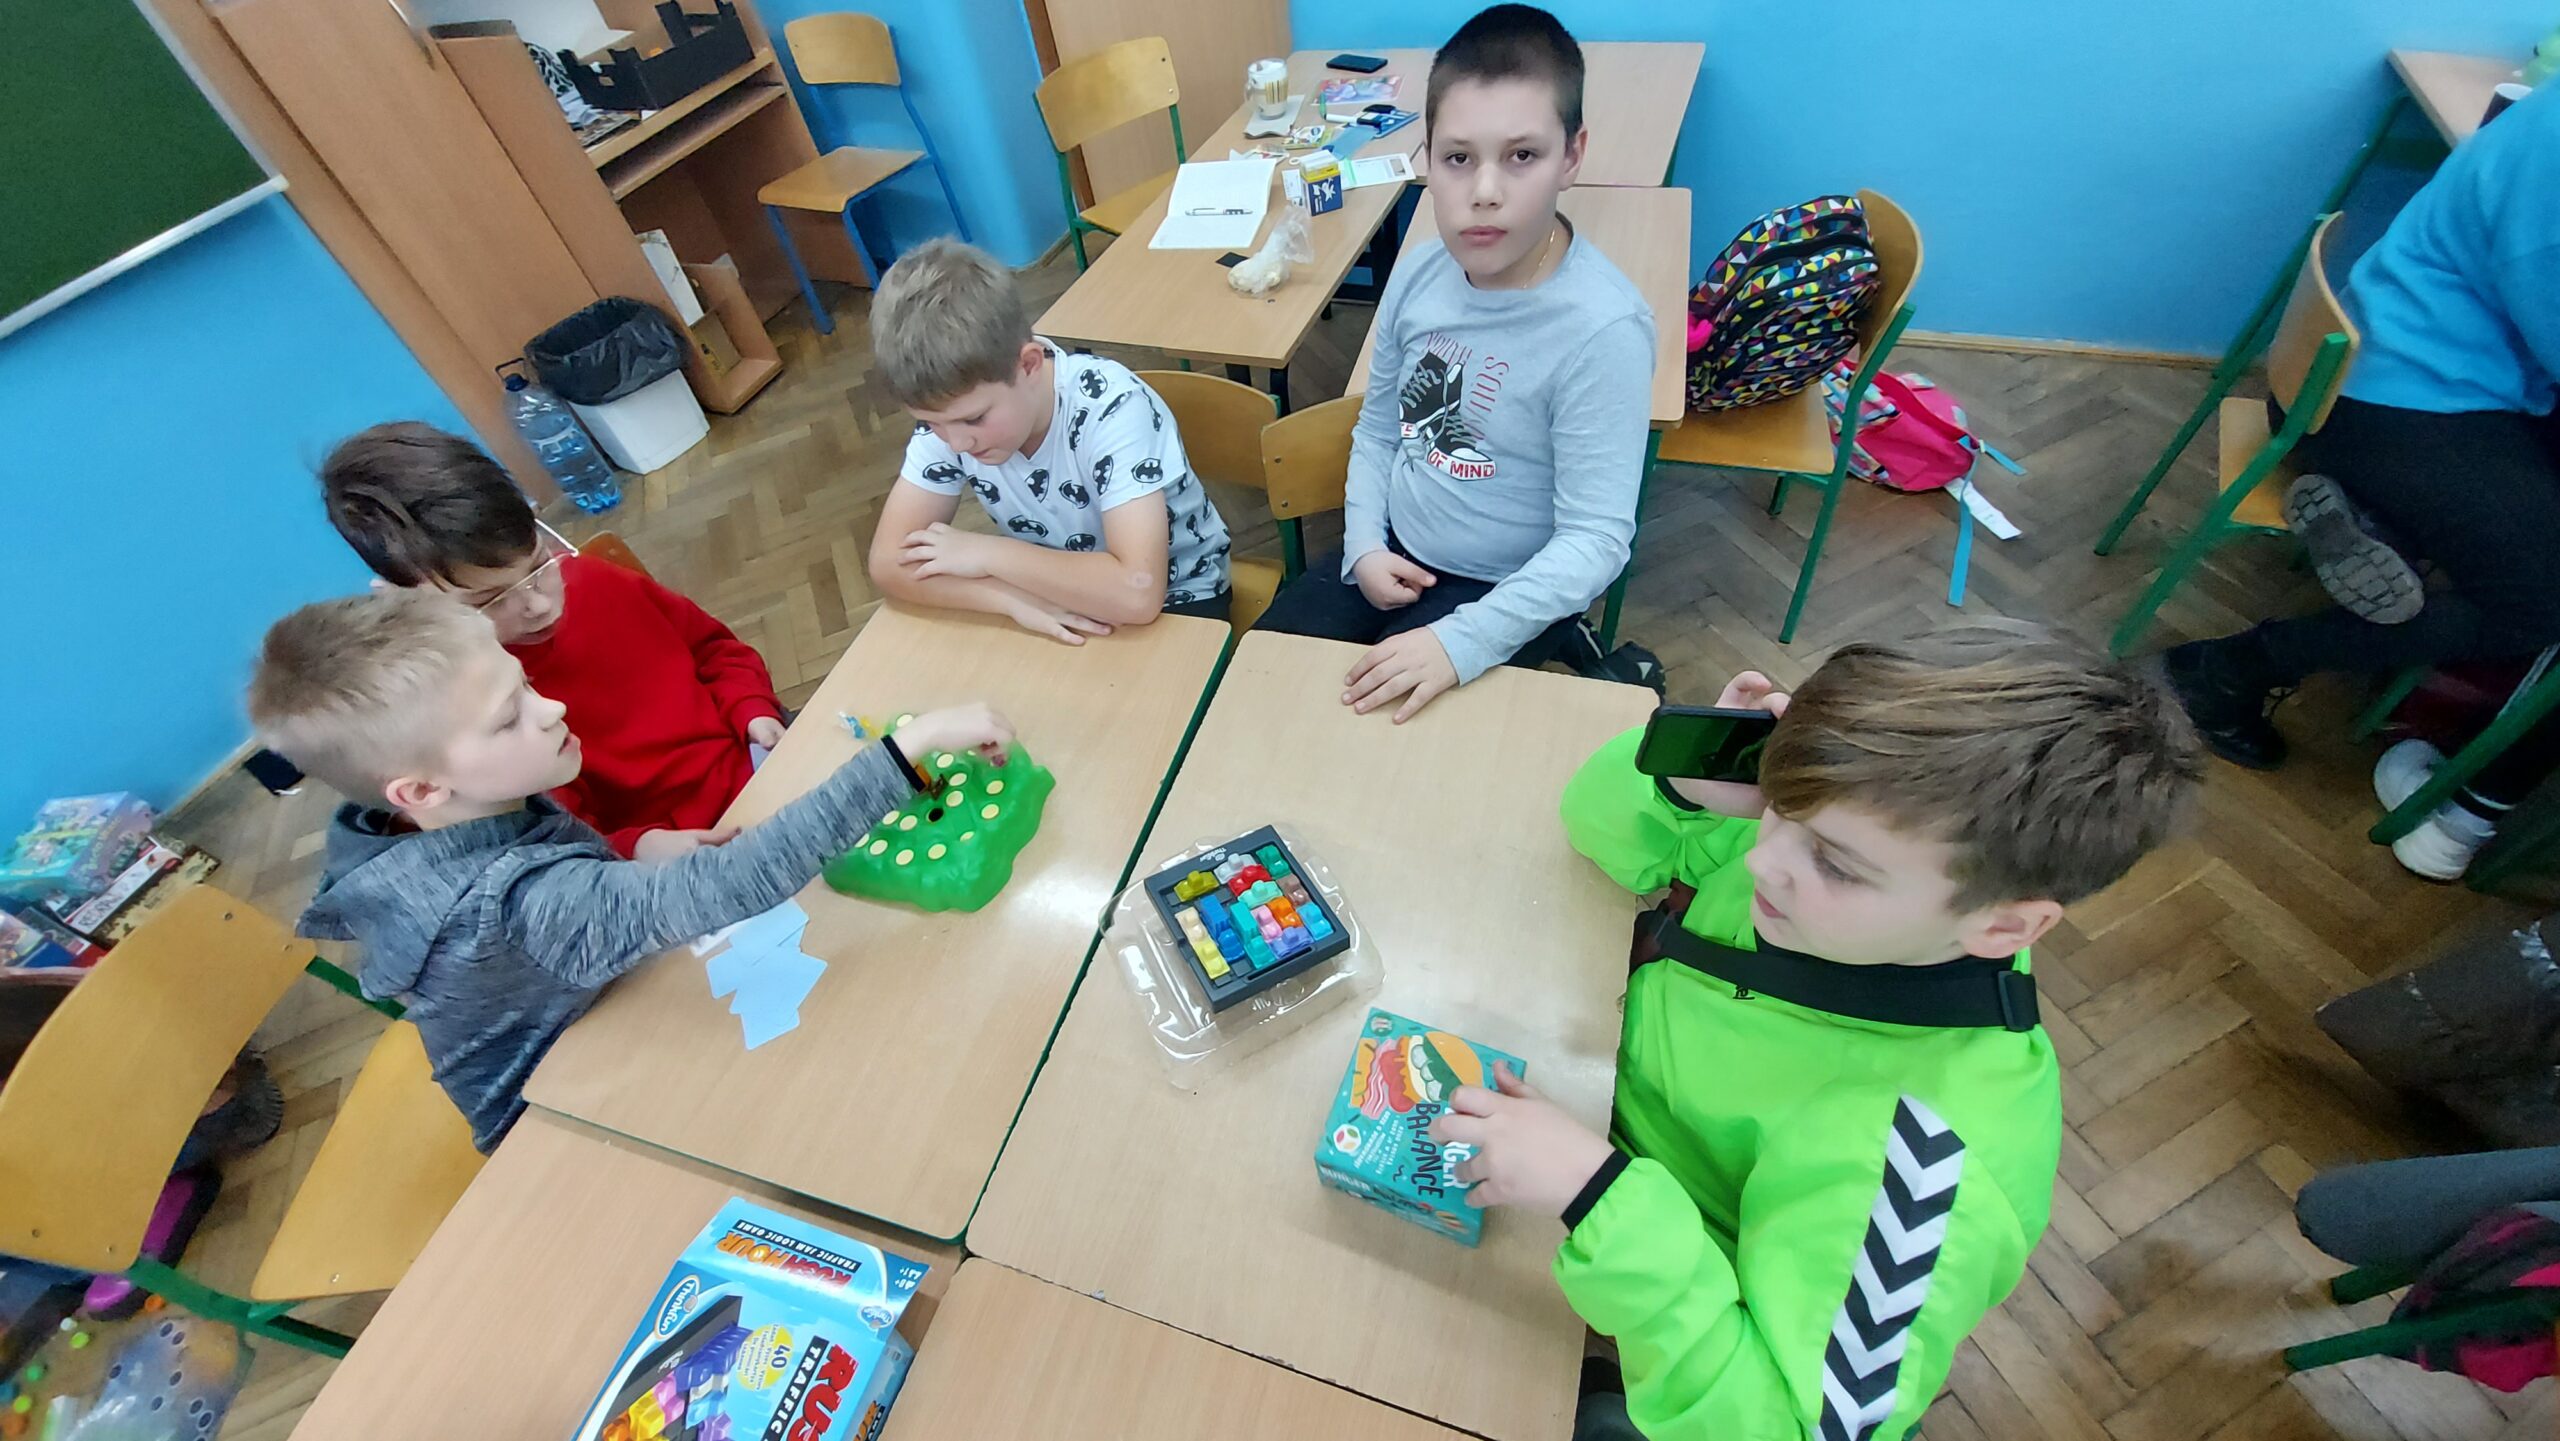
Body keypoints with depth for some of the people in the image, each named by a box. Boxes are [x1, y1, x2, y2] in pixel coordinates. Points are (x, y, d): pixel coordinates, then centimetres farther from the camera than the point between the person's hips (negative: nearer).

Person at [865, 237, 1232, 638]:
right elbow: (889, 563, -13)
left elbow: (1136, 592, -35)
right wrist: (1015, 599, -27)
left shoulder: (1111, 408, -26)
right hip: (1048, 598, 3)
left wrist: (987, 553, -26)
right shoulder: (949, 405, -12)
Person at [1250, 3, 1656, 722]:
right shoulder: (1419, 271, -6)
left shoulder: (1603, 329, -24)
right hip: (1395, 554, 6)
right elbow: (1378, 427, 8)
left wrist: (1462, 643, -33)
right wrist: (1363, 546, -6)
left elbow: (1595, 539, -24)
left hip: (1505, 587, -6)